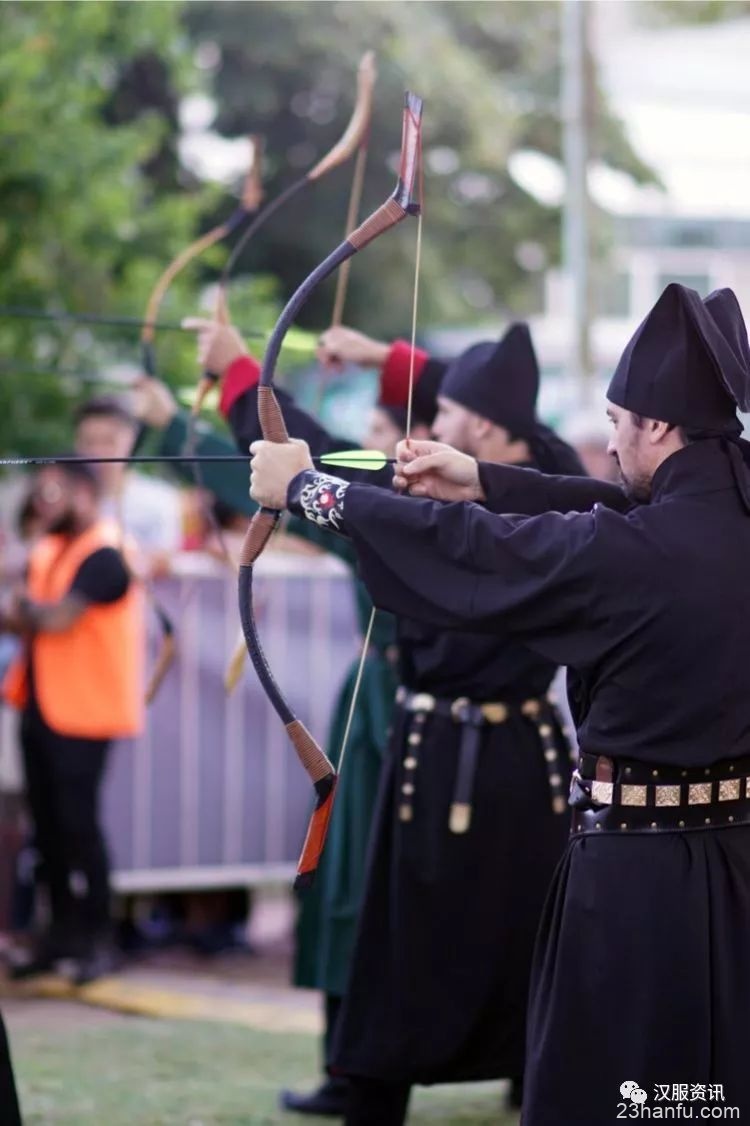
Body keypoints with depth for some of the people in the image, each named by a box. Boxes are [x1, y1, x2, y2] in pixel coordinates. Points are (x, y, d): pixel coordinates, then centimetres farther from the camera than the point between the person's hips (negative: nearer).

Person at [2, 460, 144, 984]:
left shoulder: (105, 556, -14)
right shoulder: (48, 551, 12)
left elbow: (59, 618, -22)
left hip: (81, 710, -8)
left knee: (77, 821, -7)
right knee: (47, 821, 10)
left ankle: (99, 939, 0)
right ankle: (63, 930, 19)